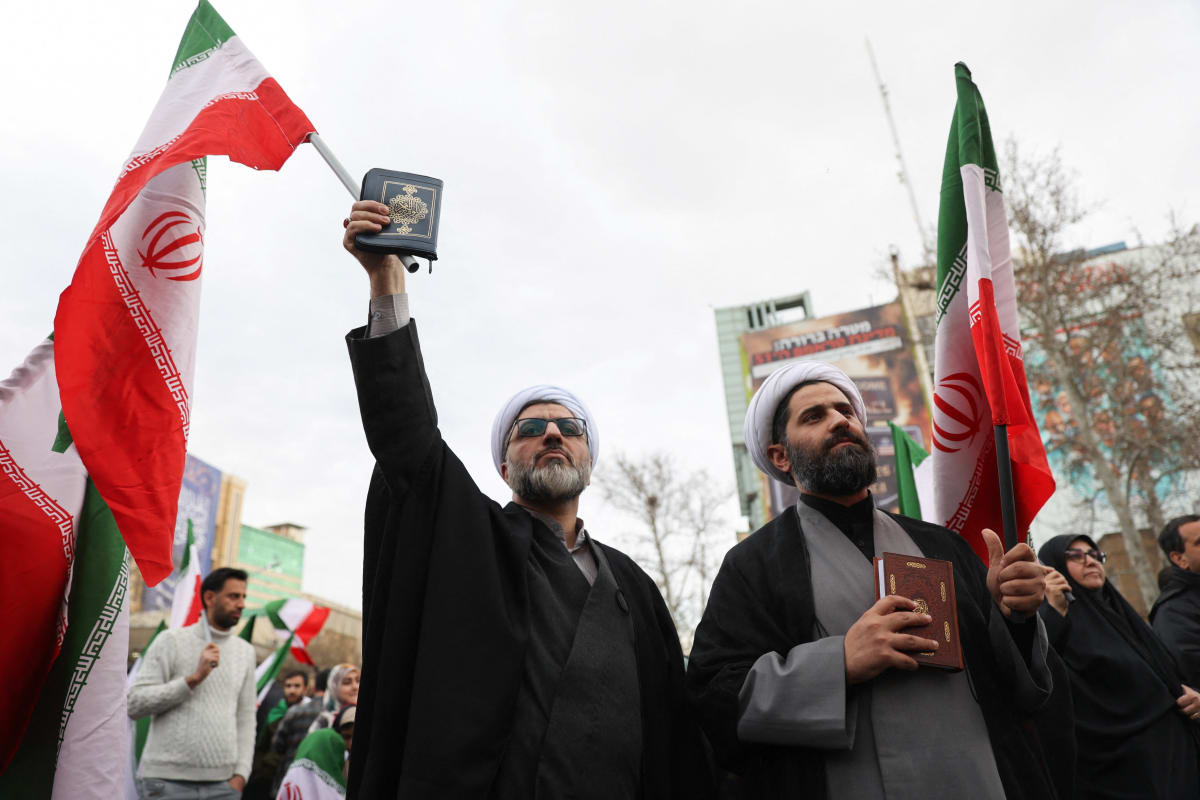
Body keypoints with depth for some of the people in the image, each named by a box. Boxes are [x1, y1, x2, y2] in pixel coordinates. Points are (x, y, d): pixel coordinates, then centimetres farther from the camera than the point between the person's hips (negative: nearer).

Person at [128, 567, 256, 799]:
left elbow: (246, 719, 11)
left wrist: (240, 775, 3)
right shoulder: (172, 640, 0)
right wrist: (194, 678, -15)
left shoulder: (246, 652, 11)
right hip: (168, 780, -3)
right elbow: (134, 703, -8)